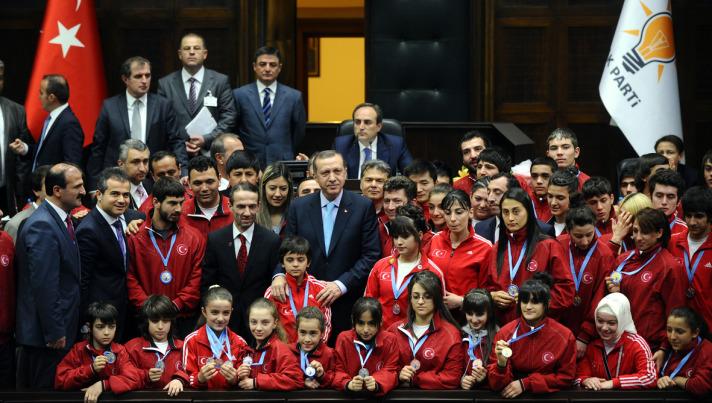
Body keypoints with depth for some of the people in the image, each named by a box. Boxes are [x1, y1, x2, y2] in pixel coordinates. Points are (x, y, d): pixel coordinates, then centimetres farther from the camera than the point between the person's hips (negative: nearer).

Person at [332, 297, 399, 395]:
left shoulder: (390, 340, 2)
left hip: (380, 394, 1)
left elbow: (389, 372, -1)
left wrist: (376, 384, -22)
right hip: (349, 395, -1)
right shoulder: (343, 339, 3)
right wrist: (348, 384, -21)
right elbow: (338, 371, 0)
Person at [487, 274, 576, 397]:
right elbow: (496, 385, -4)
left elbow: (566, 377, 1)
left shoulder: (564, 336, -5)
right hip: (512, 396, 1)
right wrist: (501, 364, -25)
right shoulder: (505, 334, -4)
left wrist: (525, 384, -7)